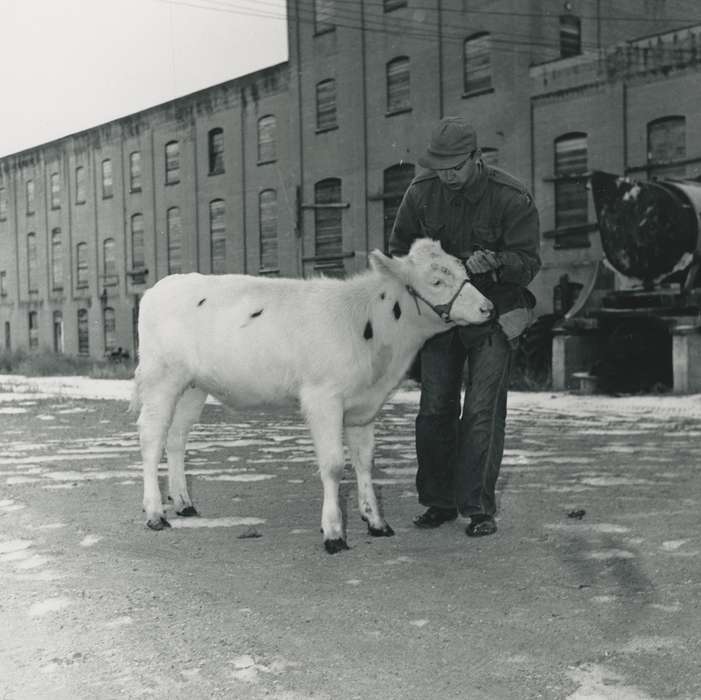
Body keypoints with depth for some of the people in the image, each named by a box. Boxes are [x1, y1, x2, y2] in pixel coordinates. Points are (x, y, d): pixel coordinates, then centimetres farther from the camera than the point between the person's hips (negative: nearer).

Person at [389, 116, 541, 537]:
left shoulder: (512, 198, -17)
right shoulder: (421, 192, -5)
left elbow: (529, 262, -17)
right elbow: (400, 246, 8)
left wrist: (494, 262, -36)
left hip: (493, 315, -4)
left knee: (482, 411, -9)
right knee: (435, 409, 3)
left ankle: (479, 508, -3)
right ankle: (440, 501, 14)